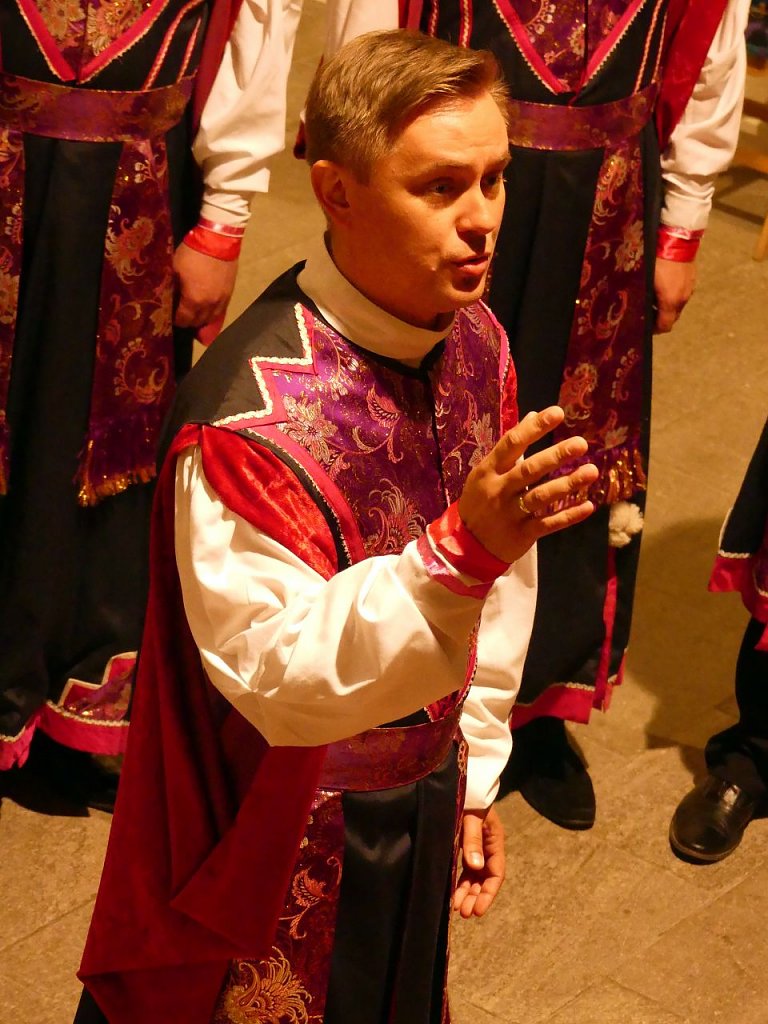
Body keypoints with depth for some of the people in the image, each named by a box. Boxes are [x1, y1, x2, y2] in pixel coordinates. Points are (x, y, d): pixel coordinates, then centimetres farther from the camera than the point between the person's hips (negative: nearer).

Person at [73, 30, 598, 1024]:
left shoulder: (475, 345, -5)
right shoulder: (252, 410, -29)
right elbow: (275, 673, -32)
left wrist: (475, 768, 12)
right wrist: (459, 550, -45)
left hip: (422, 804, 7)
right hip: (282, 843, -7)